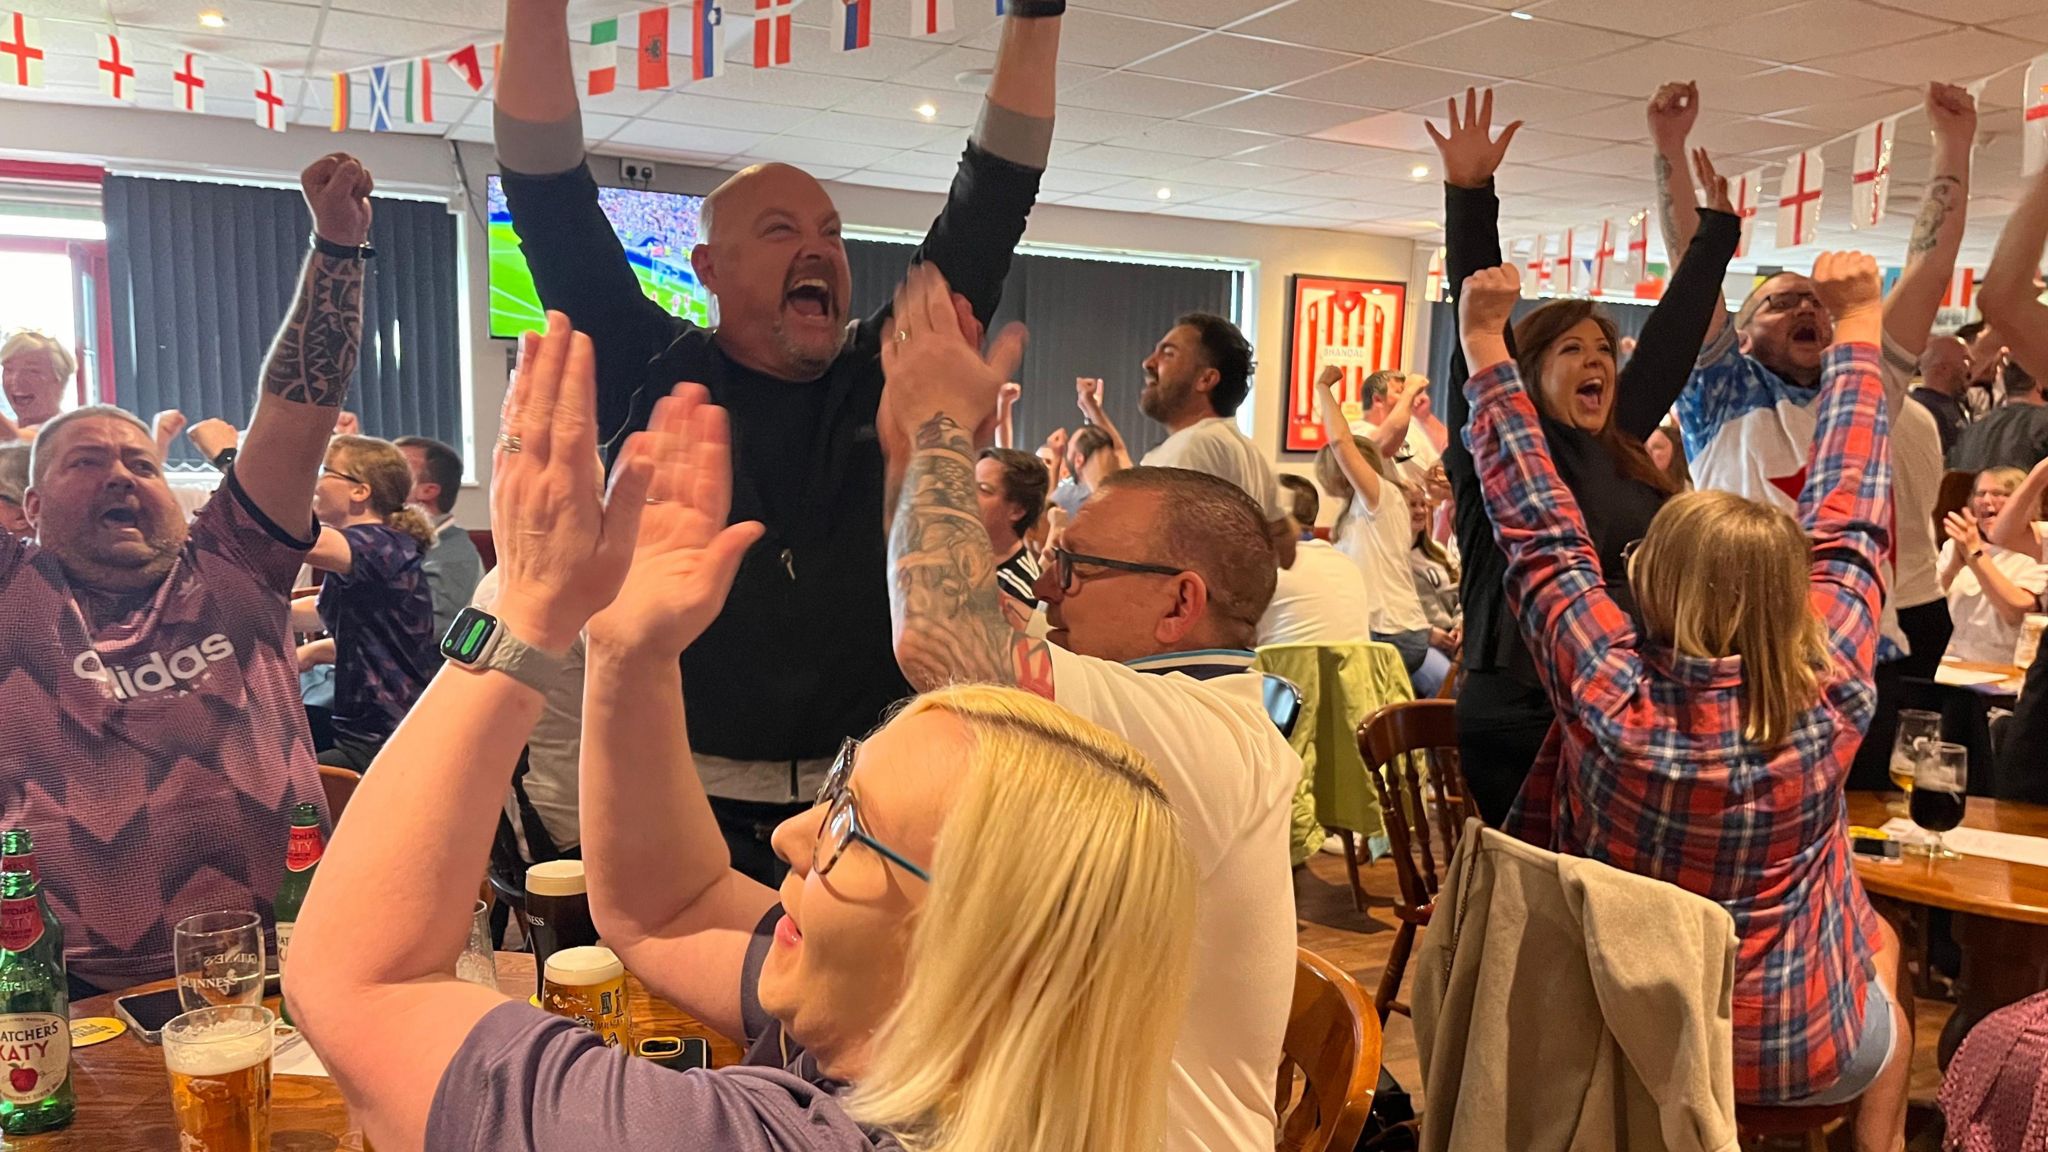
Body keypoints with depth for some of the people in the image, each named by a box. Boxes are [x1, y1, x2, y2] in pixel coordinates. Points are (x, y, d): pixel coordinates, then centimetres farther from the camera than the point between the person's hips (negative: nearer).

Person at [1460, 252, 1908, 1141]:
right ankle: (1879, 1138, 44)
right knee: (1879, 943, 32)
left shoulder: (1609, 694, -27)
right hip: (1796, 1056, 0)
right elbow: (1848, 525, -11)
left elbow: (1539, 528, -18)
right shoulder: (1830, 692, -23)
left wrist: (1485, 344, -10)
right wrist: (1859, 330, 2)